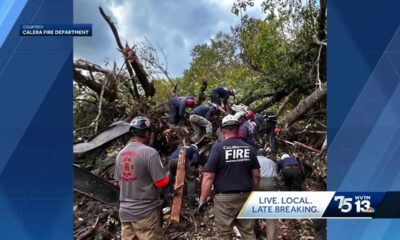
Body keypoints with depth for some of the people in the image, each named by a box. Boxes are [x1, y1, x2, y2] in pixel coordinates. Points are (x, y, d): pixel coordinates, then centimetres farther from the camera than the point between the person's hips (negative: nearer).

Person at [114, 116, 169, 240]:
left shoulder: (120, 154, 5)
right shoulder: (149, 152, -16)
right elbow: (162, 183, -14)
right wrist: (167, 177, 6)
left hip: (125, 212, 7)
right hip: (146, 212, -7)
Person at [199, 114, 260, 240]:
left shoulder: (218, 147, -10)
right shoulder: (249, 148, 3)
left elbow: (208, 176, -14)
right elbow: (256, 175, 6)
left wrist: (203, 199, -6)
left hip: (224, 198, -4)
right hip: (245, 196, 4)